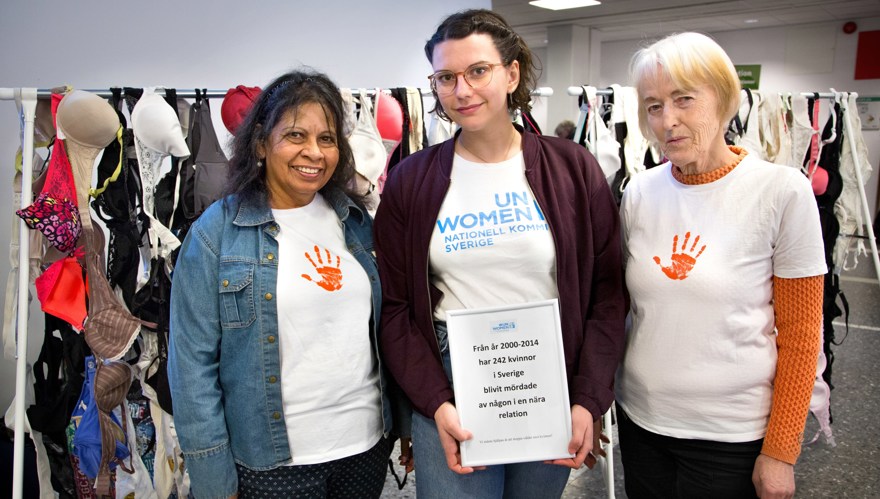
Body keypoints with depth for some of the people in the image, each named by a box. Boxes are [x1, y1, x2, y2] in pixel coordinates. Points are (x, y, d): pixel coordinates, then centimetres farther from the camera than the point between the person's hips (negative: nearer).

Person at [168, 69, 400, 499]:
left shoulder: (353, 219, 3)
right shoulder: (215, 233, -11)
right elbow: (193, 364, -11)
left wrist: (402, 424, 9)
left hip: (367, 445, 4)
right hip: (274, 461, -4)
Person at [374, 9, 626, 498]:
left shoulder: (572, 168, -3)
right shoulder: (411, 181, -1)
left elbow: (607, 291, -2)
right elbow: (395, 306, -1)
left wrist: (588, 401, -9)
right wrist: (436, 403, -11)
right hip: (448, 388, 0)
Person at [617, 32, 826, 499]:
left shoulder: (783, 192, -12)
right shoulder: (638, 192, -2)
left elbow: (799, 335, -9)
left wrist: (780, 451, -8)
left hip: (731, 434, -3)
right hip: (639, 418, 4)